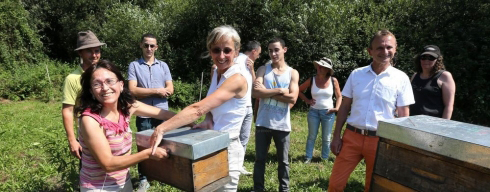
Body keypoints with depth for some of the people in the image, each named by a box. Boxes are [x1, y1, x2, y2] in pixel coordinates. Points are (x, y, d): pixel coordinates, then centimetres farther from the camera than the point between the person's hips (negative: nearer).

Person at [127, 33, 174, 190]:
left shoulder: (163, 66, 8)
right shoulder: (134, 66, 0)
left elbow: (170, 90, 0)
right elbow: (133, 90, -11)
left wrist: (145, 92, -12)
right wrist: (157, 91, -11)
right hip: (143, 114, -2)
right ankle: (143, 179, 22)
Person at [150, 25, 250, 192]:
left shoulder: (237, 78, -24)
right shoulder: (216, 71, 2)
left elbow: (198, 108, -33)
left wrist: (161, 129, -34)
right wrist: (208, 120, -8)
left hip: (226, 148, -8)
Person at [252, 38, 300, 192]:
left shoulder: (292, 73, 2)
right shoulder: (263, 69, 3)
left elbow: (292, 98, -11)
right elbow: (256, 92, -13)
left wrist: (266, 92, -11)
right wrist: (279, 91, -14)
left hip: (282, 125, 0)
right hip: (263, 123, 0)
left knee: (283, 161, 13)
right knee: (260, 159, 11)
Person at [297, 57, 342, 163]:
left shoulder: (333, 81, -5)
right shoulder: (311, 80, -4)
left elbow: (339, 96, 4)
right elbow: (299, 90, 8)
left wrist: (337, 108, -10)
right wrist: (307, 100, -2)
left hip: (328, 112, 0)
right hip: (313, 112, 0)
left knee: (326, 138, 8)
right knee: (311, 136, 7)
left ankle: (325, 159, 22)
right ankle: (308, 158, 16)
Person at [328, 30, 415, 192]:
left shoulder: (401, 79, -3)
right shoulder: (356, 74, 2)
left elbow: (403, 115, 1)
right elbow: (344, 107, 6)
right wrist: (336, 137, 2)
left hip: (381, 140, -1)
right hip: (352, 137, 1)